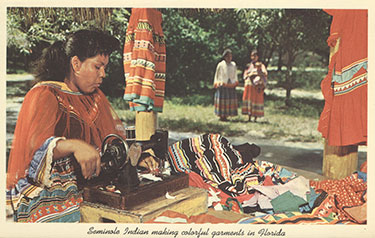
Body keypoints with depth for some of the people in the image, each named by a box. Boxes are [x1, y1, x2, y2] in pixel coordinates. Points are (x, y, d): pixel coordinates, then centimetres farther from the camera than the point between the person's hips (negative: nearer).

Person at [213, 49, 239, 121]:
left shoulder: (233, 65, 10)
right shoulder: (220, 65, -3)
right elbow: (217, 75, 3)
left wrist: (235, 83, 13)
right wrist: (216, 85, 0)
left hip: (231, 86, 4)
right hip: (222, 85, -4)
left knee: (230, 101, 3)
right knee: (222, 101, -5)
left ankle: (225, 116, 9)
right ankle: (221, 116, 2)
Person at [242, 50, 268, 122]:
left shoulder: (261, 65, 2)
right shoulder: (249, 66, 16)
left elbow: (264, 74, -13)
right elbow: (245, 75, 15)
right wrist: (249, 74, -5)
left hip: (257, 87, -4)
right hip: (249, 86, 4)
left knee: (256, 100, -4)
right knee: (248, 100, 2)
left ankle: (255, 118, 2)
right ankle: (249, 118, 9)